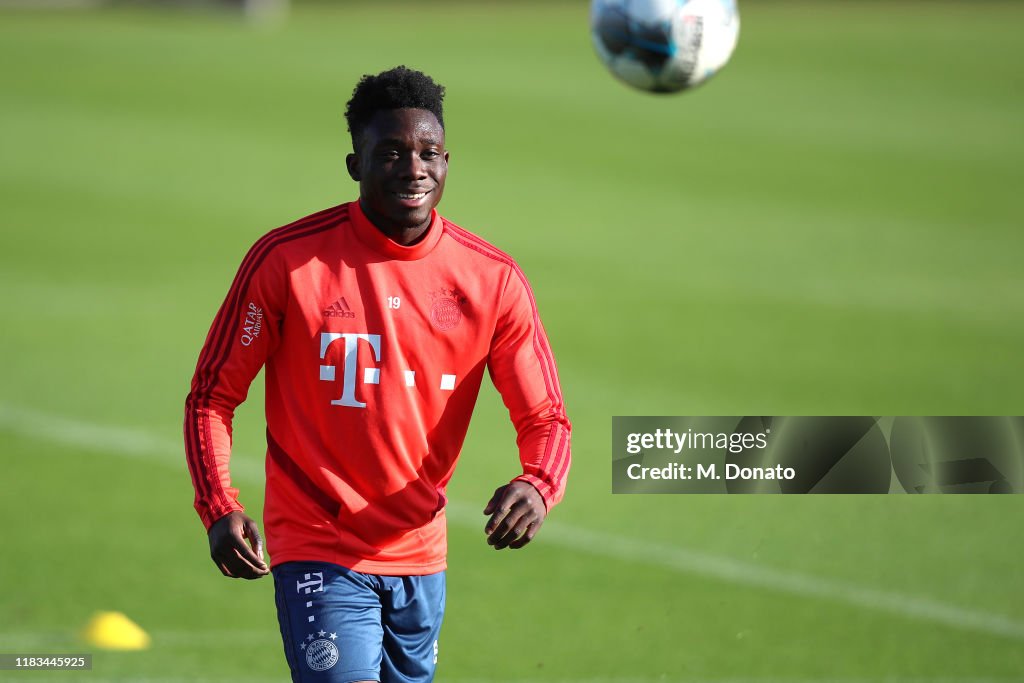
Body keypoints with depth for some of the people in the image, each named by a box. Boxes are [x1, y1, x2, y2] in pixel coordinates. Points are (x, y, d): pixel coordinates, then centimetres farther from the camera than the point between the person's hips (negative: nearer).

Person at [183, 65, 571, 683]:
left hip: (420, 555, 4)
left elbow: (544, 418, 0)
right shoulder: (287, 261, -9)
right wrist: (219, 509, -18)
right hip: (318, 553, -4)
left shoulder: (493, 280, -2)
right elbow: (213, 395, -2)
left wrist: (537, 487, -23)